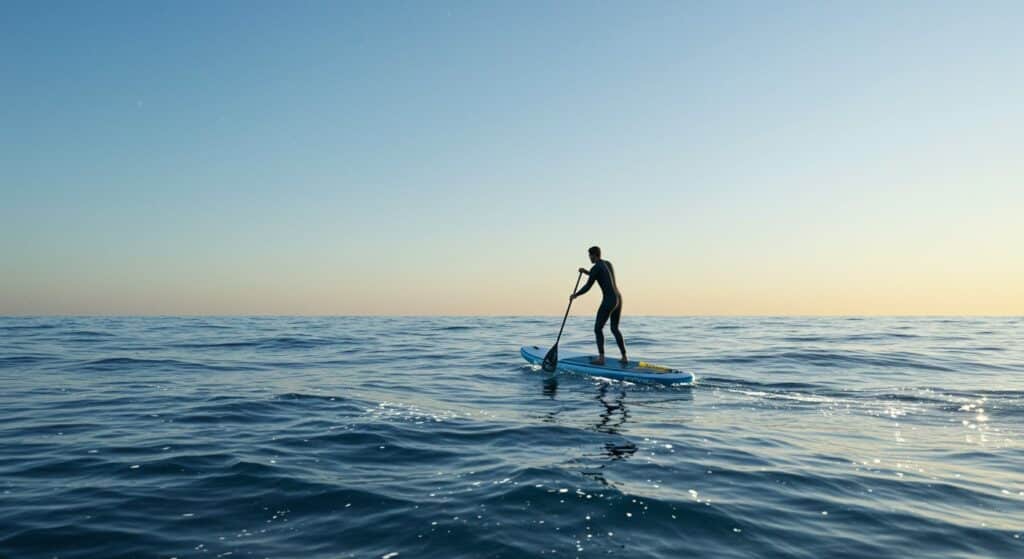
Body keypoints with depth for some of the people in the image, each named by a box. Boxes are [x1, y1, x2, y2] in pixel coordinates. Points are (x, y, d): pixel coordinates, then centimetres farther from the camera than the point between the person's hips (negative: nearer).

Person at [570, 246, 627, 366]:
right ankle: (624, 358, 15)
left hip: (609, 301, -9)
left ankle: (601, 358, -11)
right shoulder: (609, 263, 18)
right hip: (618, 299, 9)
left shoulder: (595, 268, -9)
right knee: (615, 329, 18)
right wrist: (587, 272, 30)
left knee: (598, 329, -2)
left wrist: (575, 295, 8)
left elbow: (587, 287, -8)